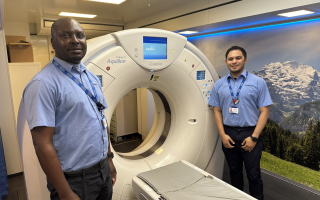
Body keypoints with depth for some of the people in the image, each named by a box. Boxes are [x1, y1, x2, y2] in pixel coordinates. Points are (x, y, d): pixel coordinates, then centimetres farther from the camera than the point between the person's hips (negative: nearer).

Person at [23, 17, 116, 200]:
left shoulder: (92, 78, 6)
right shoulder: (43, 84, -17)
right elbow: (43, 144, -19)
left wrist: (109, 159, 13)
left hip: (103, 170, 7)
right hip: (75, 180, -7)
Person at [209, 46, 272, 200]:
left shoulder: (258, 82, -5)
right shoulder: (219, 85, 3)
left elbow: (264, 111, -6)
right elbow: (217, 111, 5)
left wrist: (254, 137, -13)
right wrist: (223, 135, -4)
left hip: (250, 133, -2)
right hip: (229, 133, 3)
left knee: (254, 174, 7)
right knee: (234, 171, 19)